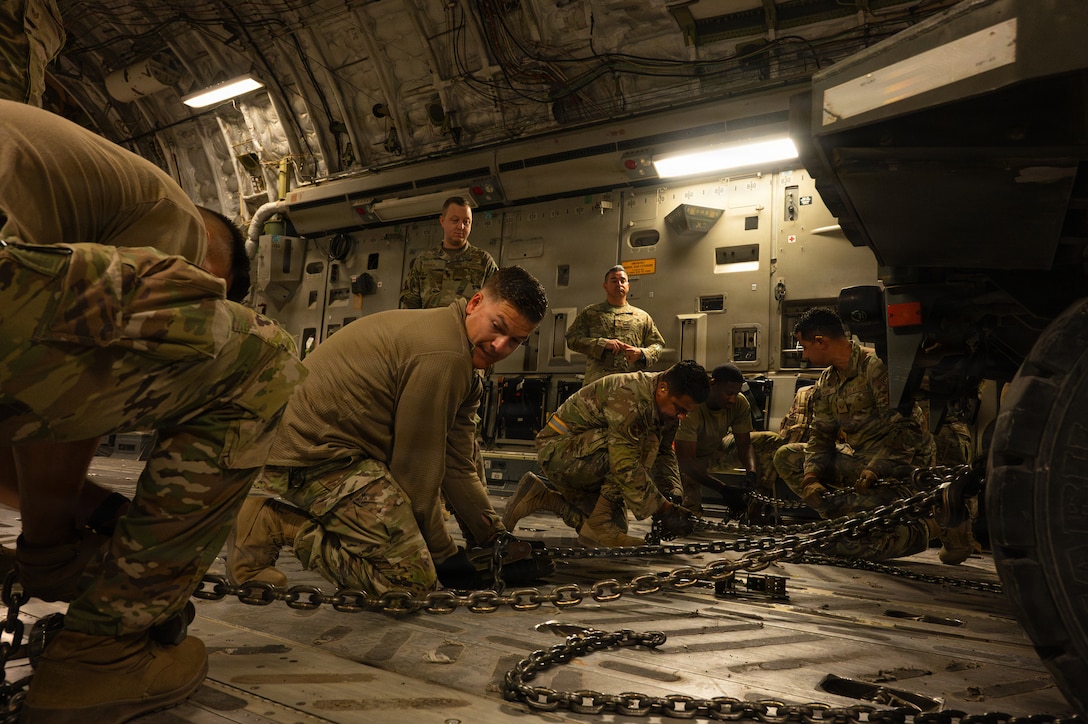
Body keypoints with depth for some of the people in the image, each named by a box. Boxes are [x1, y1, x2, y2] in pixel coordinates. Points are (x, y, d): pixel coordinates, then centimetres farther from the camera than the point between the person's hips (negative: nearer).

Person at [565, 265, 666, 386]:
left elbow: (658, 344, 19)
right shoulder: (590, 313, 15)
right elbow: (572, 338, 5)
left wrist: (641, 353, -4)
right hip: (597, 381, -1)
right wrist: (603, 343, -8)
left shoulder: (642, 317, 19)